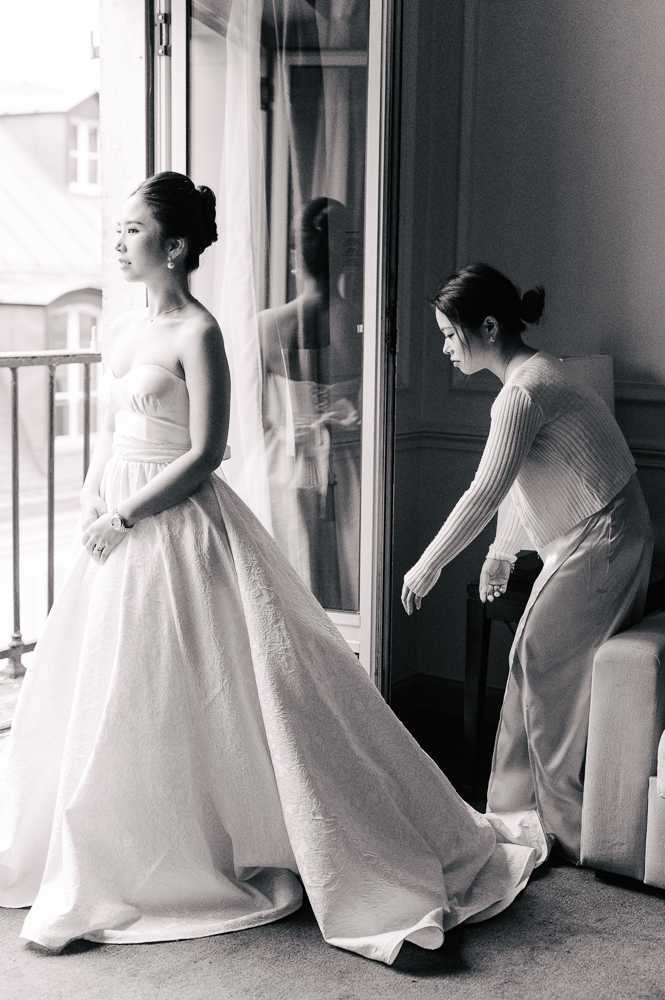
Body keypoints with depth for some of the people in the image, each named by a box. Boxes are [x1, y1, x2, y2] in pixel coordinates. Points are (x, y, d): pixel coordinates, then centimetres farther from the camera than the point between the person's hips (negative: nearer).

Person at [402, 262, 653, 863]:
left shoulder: (522, 393, -20)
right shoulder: (536, 374, 12)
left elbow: (486, 492, -23)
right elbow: (517, 484, 20)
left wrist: (429, 565, -14)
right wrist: (502, 552, 27)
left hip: (597, 545, -10)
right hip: (593, 541, 10)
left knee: (544, 672, -2)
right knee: (538, 669, 14)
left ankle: (567, 826, 10)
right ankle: (522, 807, 25)